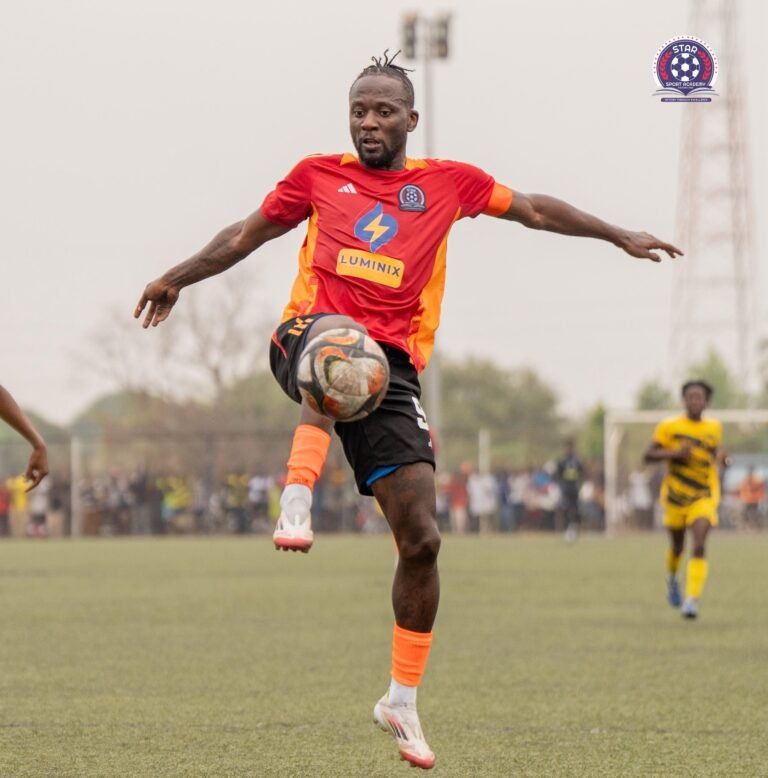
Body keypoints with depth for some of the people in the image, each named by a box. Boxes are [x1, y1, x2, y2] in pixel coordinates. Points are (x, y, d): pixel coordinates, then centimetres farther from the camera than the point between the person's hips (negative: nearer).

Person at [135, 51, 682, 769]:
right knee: (340, 337, -43)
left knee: (420, 539, -6)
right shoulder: (319, 175, 15)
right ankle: (296, 499, -49)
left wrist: (620, 236, 27)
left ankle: (402, 700, 9)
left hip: (391, 368, 2)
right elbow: (249, 234, 26)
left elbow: (532, 209, 26)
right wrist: (178, 278, 25)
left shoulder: (447, 182, 16)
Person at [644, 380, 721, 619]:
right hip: (675, 495, 0)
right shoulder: (669, 426, -5)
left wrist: (719, 461, 1)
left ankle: (692, 600, -22)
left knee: (699, 546, -18)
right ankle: (672, 578, 49)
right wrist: (674, 453, -24)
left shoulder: (714, 428, 4)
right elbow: (649, 455, -9)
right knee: (677, 546, 14)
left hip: (704, 496, 0)